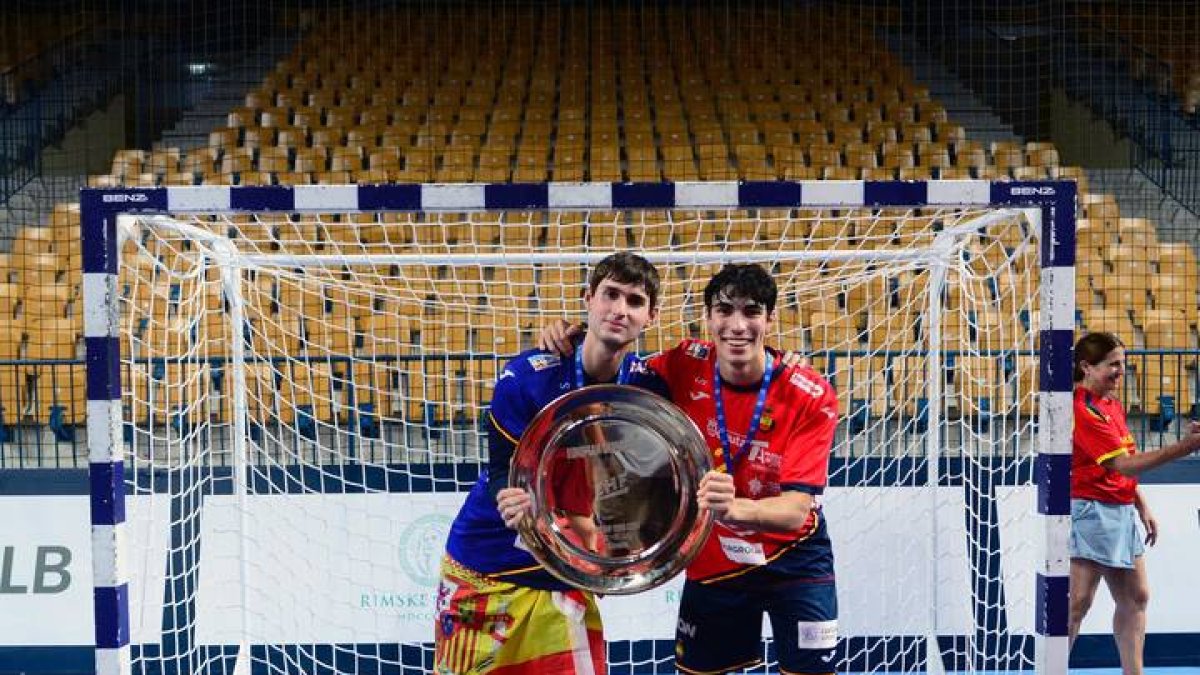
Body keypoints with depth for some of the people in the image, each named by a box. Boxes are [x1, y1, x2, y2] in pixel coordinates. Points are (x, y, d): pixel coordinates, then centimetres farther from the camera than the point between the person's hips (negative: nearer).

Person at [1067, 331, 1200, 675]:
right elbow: (1124, 464, -26)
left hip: (1121, 511, 10)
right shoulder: (1083, 410, -19)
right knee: (1078, 601, -11)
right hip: (1090, 511, -10)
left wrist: (1143, 508, 18)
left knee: (1135, 598, 14)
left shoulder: (1113, 405, 12)